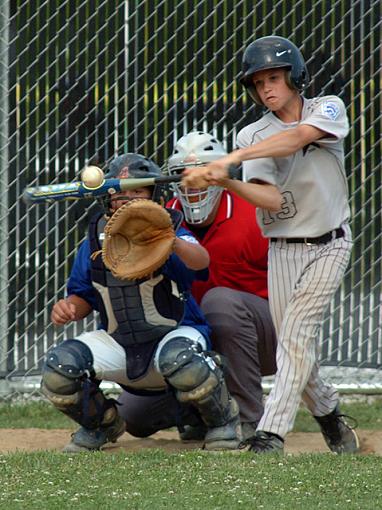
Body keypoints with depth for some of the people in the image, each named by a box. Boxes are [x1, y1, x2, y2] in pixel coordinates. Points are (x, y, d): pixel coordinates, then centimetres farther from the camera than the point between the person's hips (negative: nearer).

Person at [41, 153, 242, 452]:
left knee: (180, 359, -40)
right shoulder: (96, 239, 4)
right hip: (118, 342, 4)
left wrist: (173, 243, -57)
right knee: (58, 368, -19)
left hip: (174, 332, -4)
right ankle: (101, 423, 14)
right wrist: (69, 308, -12)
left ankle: (223, 420, -7)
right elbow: (84, 296, 13)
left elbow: (200, 261, -33)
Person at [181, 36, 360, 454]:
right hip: (283, 251, 2)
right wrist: (226, 182, -37)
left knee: (298, 328, -17)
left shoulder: (328, 109, -5)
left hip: (330, 244, -2)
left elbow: (296, 138, -28)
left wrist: (233, 159, -39)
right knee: (295, 345, 0)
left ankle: (272, 432, -23)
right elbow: (272, 200, -17)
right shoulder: (252, 136, -3)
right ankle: (328, 412, 26)